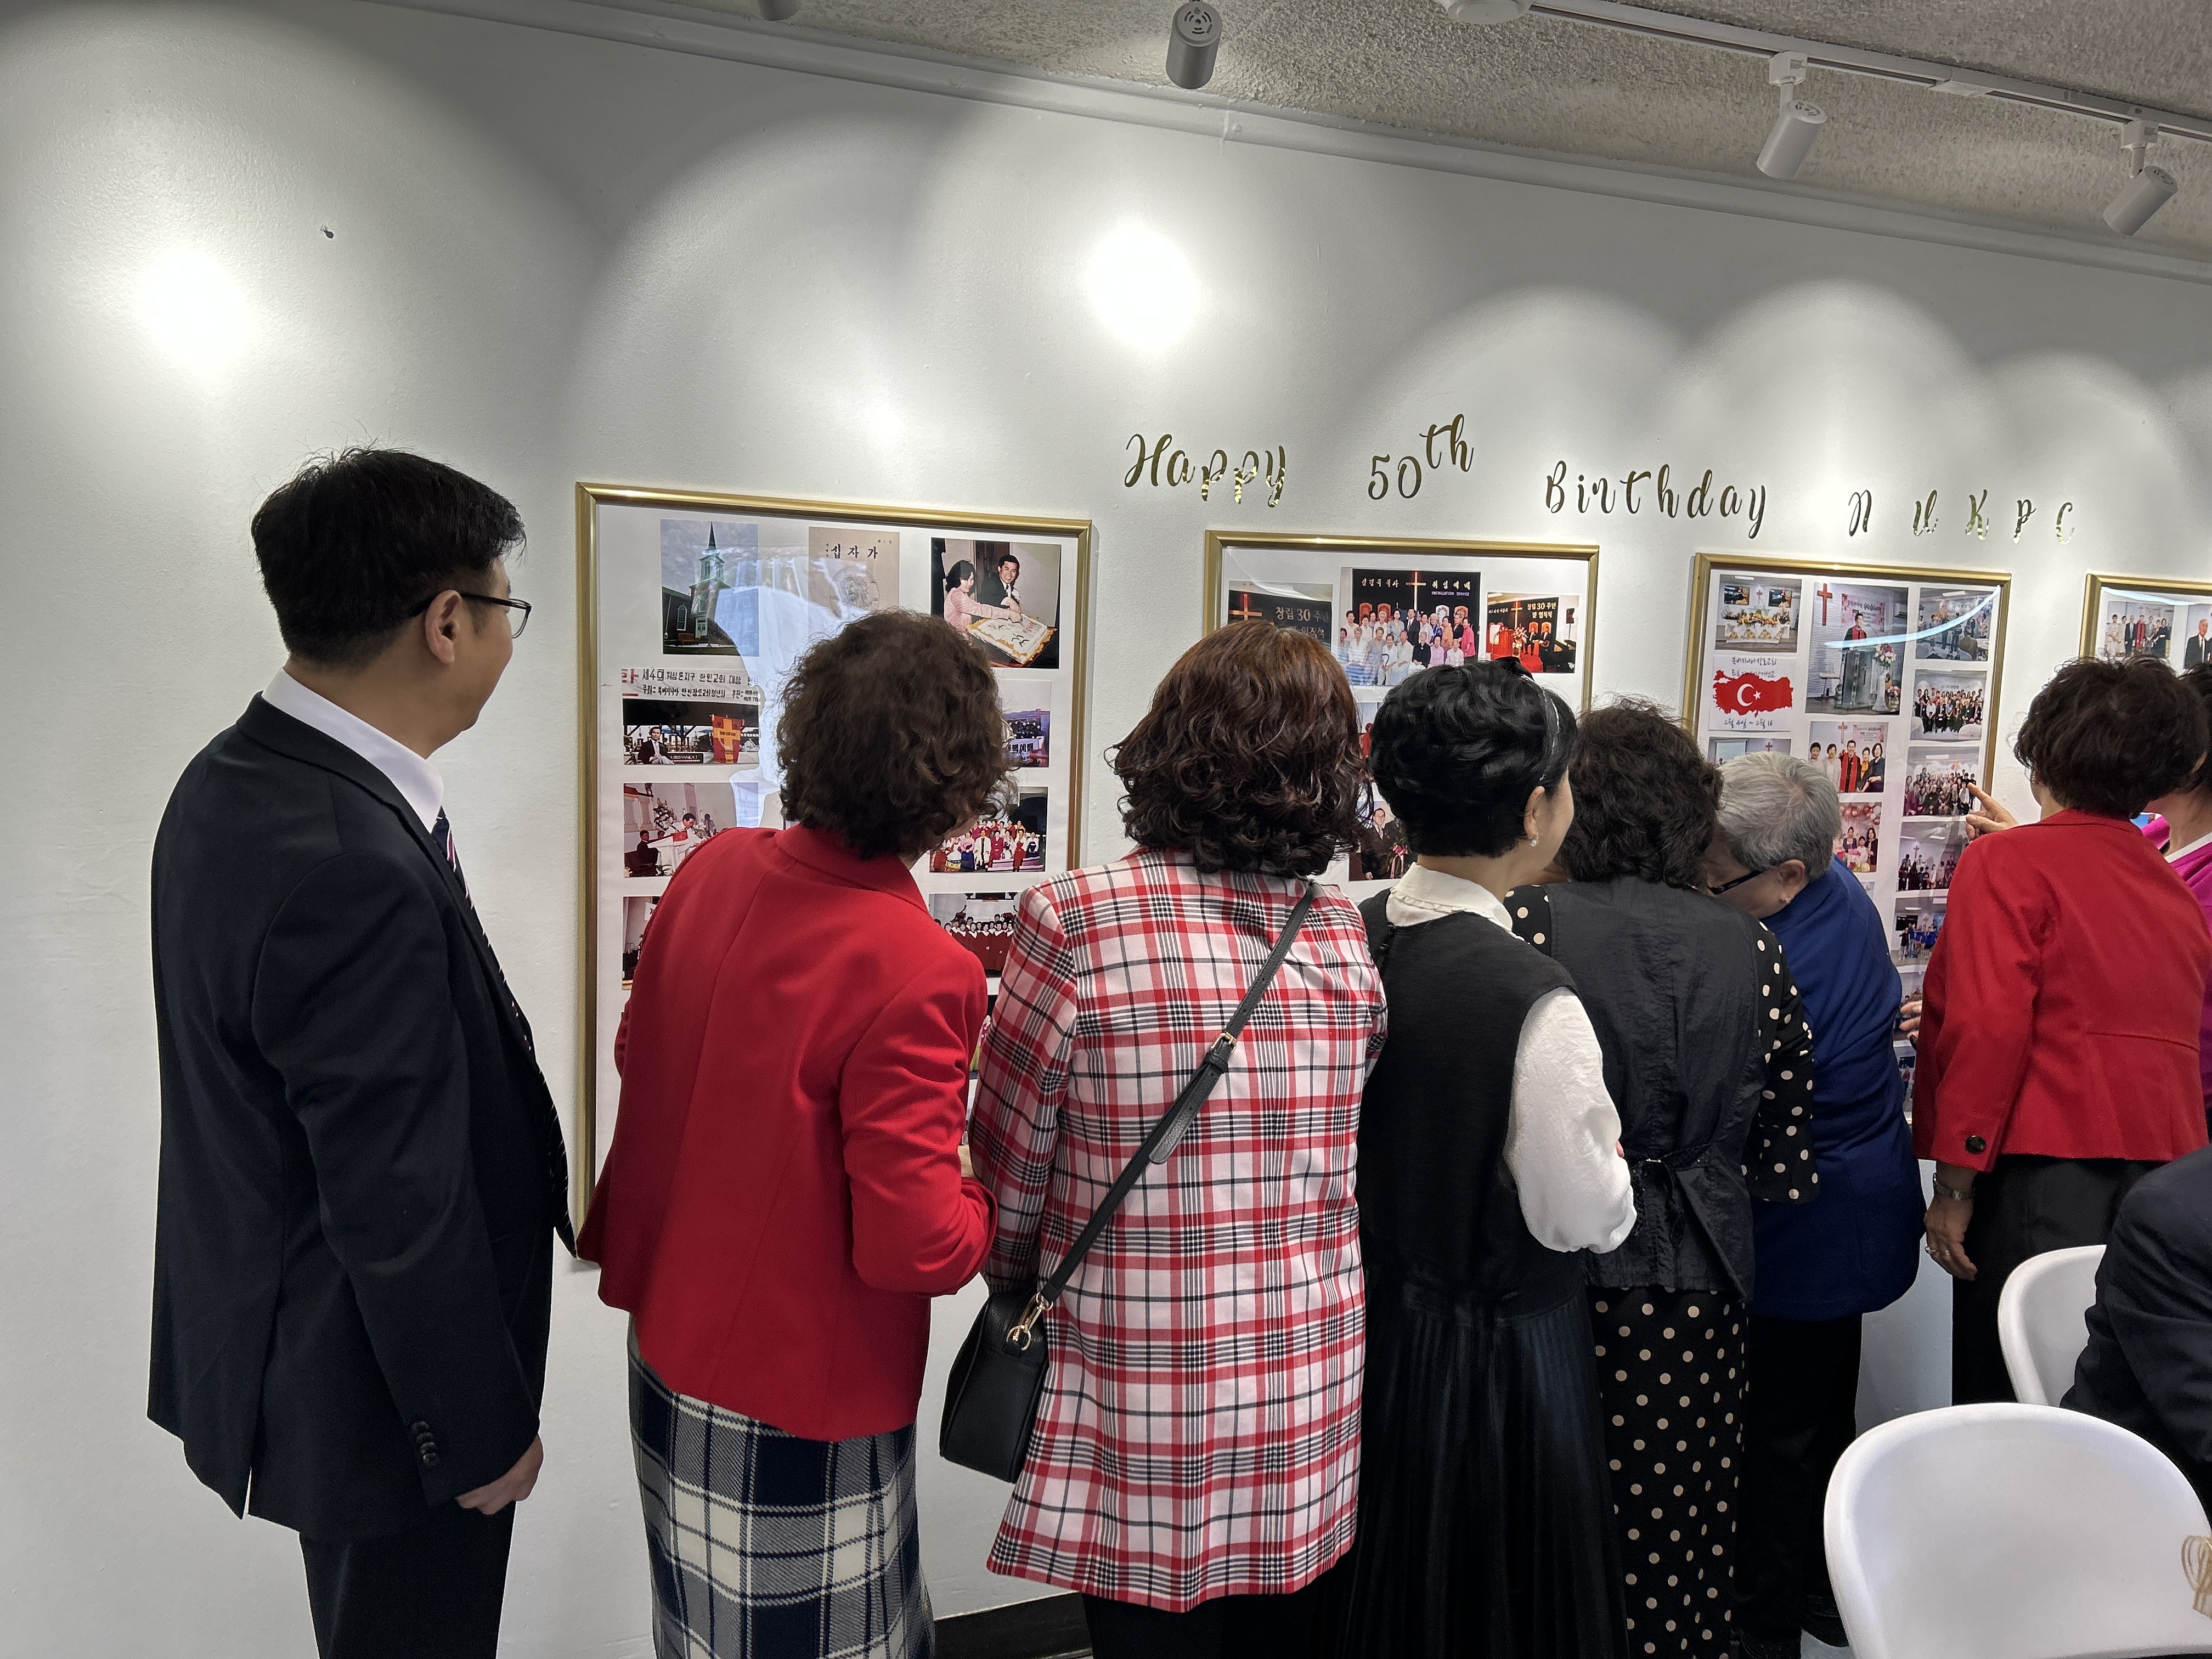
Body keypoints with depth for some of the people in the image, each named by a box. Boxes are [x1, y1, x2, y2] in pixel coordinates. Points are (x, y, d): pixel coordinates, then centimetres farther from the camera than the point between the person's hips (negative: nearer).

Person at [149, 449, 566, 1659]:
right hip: (379, 1387, -9)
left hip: (276, 1325, 9)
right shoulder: (356, 873, -33)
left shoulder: (230, 780, -2)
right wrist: (482, 1431, -13)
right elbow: (400, 1208, -27)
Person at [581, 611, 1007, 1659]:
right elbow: (914, 1246, -26)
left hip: (665, 1344, 7)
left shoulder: (713, 869, -9)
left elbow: (638, 1056, 7)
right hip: (797, 1406, -7)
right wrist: (991, 1209, -7)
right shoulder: (917, 972, -30)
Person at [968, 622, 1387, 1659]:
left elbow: (1008, 1170, -7)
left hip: (1145, 1424, -4)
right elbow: (1339, 1159, 6)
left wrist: (1016, 1282, 12)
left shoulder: (1073, 923, -18)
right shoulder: (1348, 940, -4)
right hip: (1313, 1416, 4)